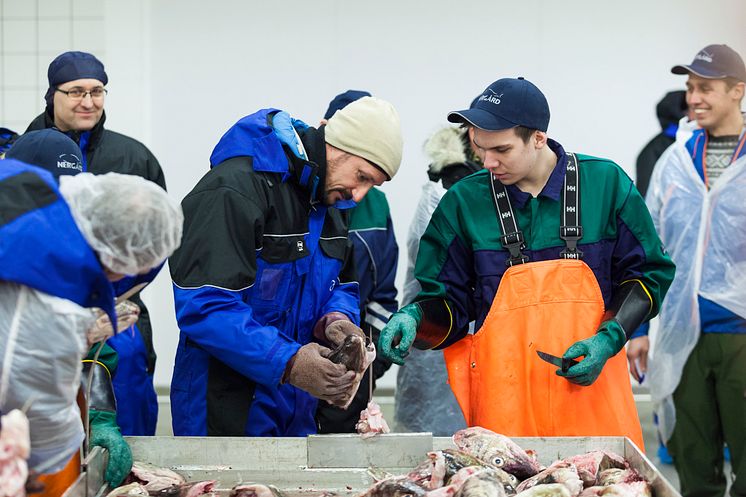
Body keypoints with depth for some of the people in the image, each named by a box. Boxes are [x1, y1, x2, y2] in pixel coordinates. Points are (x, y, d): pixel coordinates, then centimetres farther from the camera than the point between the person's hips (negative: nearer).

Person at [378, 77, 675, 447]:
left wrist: (609, 338, -5)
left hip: (591, 388, 0)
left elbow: (648, 274, 8)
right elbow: (448, 301, 9)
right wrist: (414, 317, -12)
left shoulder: (605, 183, 1)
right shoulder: (464, 201, 2)